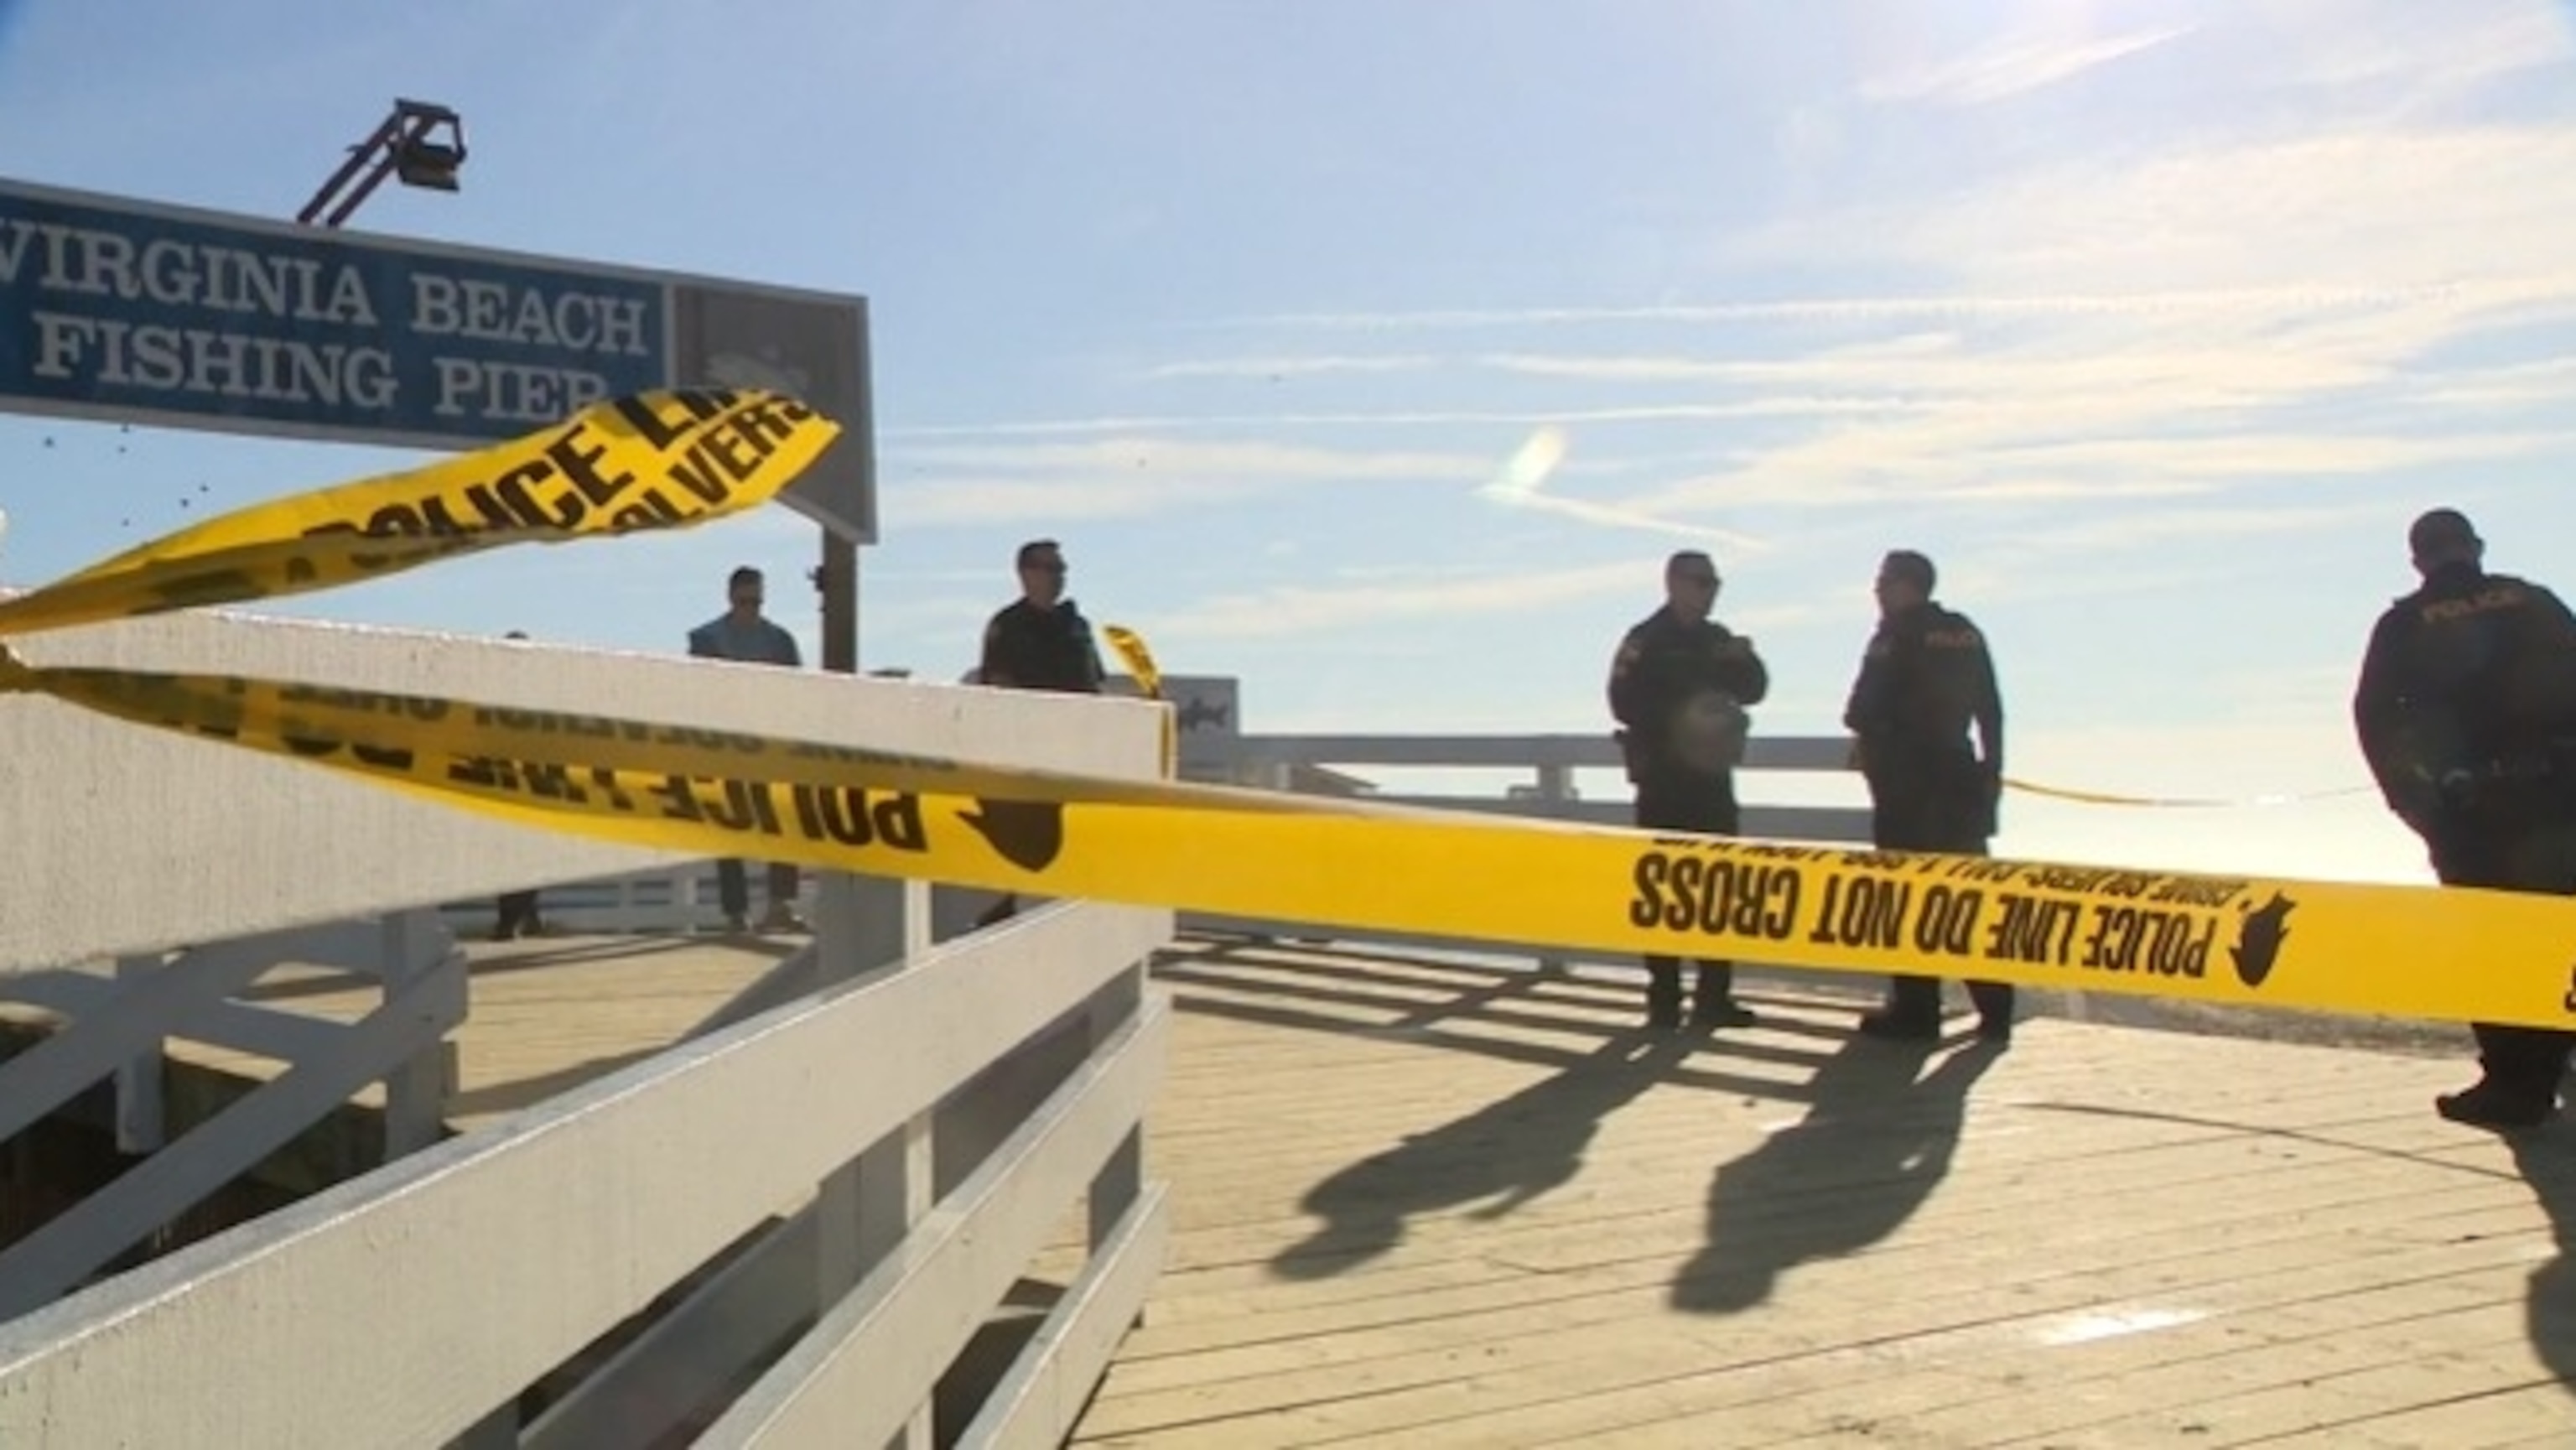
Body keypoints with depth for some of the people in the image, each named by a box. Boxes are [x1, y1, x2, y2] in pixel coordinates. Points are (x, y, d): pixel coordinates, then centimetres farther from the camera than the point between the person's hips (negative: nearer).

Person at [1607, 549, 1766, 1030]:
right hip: (1663, 778, -6)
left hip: (1711, 775, 6)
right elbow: (1626, 702, -14)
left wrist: (1743, 660, -7)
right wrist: (1677, 720, -22)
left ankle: (1714, 995, 13)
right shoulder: (1644, 641, -4)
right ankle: (1664, 997, -1)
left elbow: (1752, 690, 12)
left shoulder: (1718, 639, 16)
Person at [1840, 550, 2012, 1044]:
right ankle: (1994, 1007, 11)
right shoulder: (1966, 633, 10)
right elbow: (1991, 710, 11)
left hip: (1905, 781, -6)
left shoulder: (1898, 633, -8)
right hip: (1959, 776, 6)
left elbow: (1863, 710, -11)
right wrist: (1991, 768, 16)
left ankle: (1916, 1010, 0)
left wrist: (1868, 741, 10)